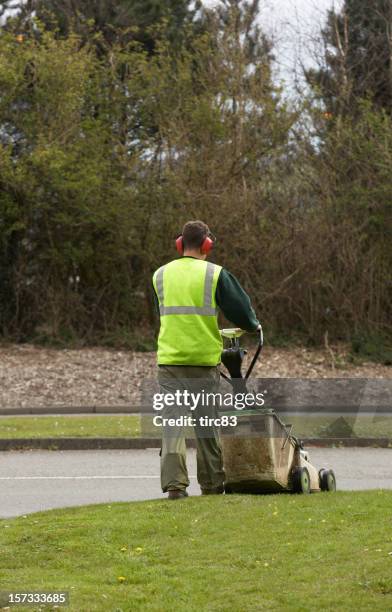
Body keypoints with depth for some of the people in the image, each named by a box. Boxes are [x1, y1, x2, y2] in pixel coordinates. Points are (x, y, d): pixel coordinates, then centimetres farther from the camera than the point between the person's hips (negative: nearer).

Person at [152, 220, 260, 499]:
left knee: (172, 421, 0)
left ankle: (174, 483, -13)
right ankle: (212, 484, 16)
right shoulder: (215, 274, -4)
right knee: (207, 423, 9)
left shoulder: (161, 275, 7)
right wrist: (252, 325, 20)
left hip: (169, 358, 2)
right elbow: (239, 309, -3)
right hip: (204, 359, -2)